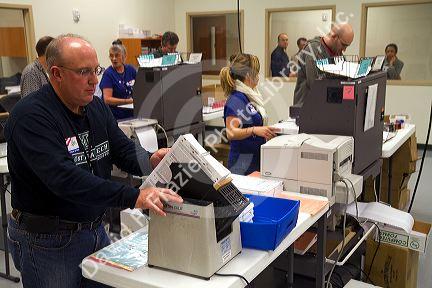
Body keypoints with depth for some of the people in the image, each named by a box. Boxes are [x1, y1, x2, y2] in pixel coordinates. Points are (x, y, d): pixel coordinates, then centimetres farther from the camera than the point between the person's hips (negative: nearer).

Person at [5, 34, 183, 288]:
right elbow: (64, 178, -34)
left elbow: (124, 149, 2)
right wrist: (133, 197, -42)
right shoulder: (31, 117, -22)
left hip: (95, 228, 7)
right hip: (47, 240, -7)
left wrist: (150, 161, -22)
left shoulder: (97, 107, 4)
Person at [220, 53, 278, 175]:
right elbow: (231, 133, -23)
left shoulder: (249, 96, 13)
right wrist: (254, 130, -34)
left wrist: (268, 131, 13)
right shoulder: (235, 100, -15)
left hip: (256, 159, 9)